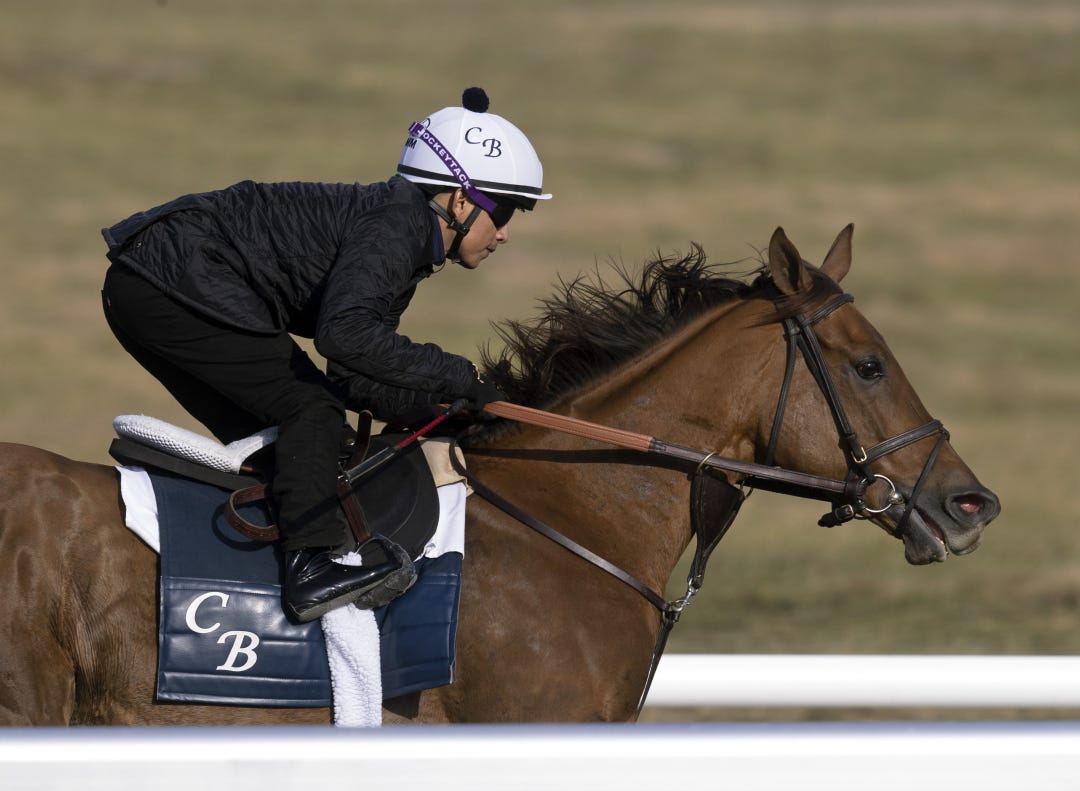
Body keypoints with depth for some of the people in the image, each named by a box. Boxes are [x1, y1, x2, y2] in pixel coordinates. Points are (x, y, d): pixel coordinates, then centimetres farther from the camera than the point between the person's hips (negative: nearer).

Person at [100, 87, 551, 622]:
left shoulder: (401, 236, 17)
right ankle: (314, 562, -21)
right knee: (309, 409, -12)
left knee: (264, 439, 14)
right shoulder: (393, 229, -15)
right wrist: (450, 375, -23)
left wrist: (445, 396, 1)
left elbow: (355, 384, 15)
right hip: (177, 282, -11)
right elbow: (345, 333, -32)